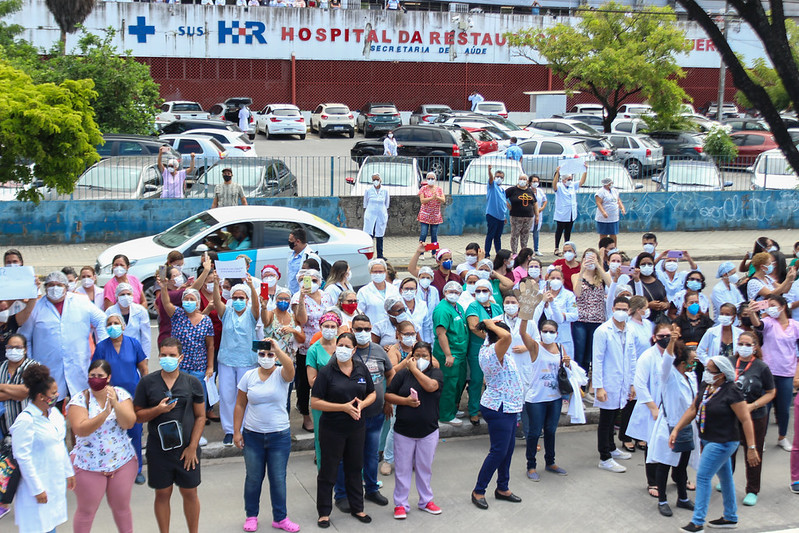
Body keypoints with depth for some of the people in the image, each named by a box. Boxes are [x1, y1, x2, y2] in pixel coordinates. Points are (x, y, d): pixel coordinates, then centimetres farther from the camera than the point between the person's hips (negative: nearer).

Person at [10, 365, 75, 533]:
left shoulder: (54, 412, 5)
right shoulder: (26, 421, -19)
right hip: (39, 484, -7)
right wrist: (37, 489, -17)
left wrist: (69, 472, 20)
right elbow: (23, 457, -18)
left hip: (56, 482, 7)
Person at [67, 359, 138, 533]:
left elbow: (129, 423, -13)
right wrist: (105, 413, -31)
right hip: (88, 465, -2)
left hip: (122, 462, 2)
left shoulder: (120, 394, -2)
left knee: (121, 507, 14)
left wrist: (115, 403, -28)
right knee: (86, 510, 7)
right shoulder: (79, 400, -8)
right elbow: (81, 430, -21)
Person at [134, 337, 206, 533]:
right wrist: (158, 410, -17)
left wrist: (193, 446, -5)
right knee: (162, 494, 8)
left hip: (186, 448, 0)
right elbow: (137, 416, 2)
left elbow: (200, 416, 2)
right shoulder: (147, 382, -1)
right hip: (158, 449, 0)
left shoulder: (192, 382, 1)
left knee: (190, 493, 8)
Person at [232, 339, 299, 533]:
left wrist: (277, 349, -42)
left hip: (279, 435, -1)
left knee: (278, 479, 7)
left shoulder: (281, 374, -5)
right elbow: (240, 405, 5)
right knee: (253, 478, 11)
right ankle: (251, 516, 28)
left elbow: (290, 368, -31)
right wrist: (236, 432, 1)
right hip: (253, 435, 1)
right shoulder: (249, 376, 1)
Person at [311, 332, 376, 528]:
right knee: (328, 471, 5)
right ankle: (324, 512, 18)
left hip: (356, 428, 4)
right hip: (332, 429, -4)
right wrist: (344, 407, -21)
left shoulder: (361, 369, 2)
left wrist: (362, 404, -11)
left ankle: (357, 508, 30)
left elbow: (372, 394, 11)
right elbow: (315, 402, -14)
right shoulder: (326, 371, -11)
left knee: (355, 468, 16)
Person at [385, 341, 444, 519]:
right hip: (403, 431, 0)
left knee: (425, 468, 12)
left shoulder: (436, 373, -1)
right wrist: (406, 401, -15)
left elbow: (431, 386, -23)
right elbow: (388, 395, 0)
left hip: (428, 431, 0)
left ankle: (426, 501, 27)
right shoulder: (403, 374, 0)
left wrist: (414, 369, -16)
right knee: (402, 468, 4)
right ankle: (400, 504, 14)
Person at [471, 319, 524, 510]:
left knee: (508, 448, 17)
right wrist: (492, 325, -24)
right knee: (498, 451, -4)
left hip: (507, 408, 11)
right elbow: (506, 337, -41)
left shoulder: (487, 349, 7)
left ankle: (502, 488, 28)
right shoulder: (493, 353, -23)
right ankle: (478, 491, 5)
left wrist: (491, 326, 10)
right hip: (499, 409, -11)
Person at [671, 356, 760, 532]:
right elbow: (693, 409, 10)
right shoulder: (705, 385, 2)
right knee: (724, 477, 18)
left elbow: (746, 420, -20)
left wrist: (751, 448, -21)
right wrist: (676, 429, 5)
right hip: (709, 440, 8)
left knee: (703, 477, -8)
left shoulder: (731, 392, -21)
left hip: (723, 443, -8)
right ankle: (730, 518, 31)